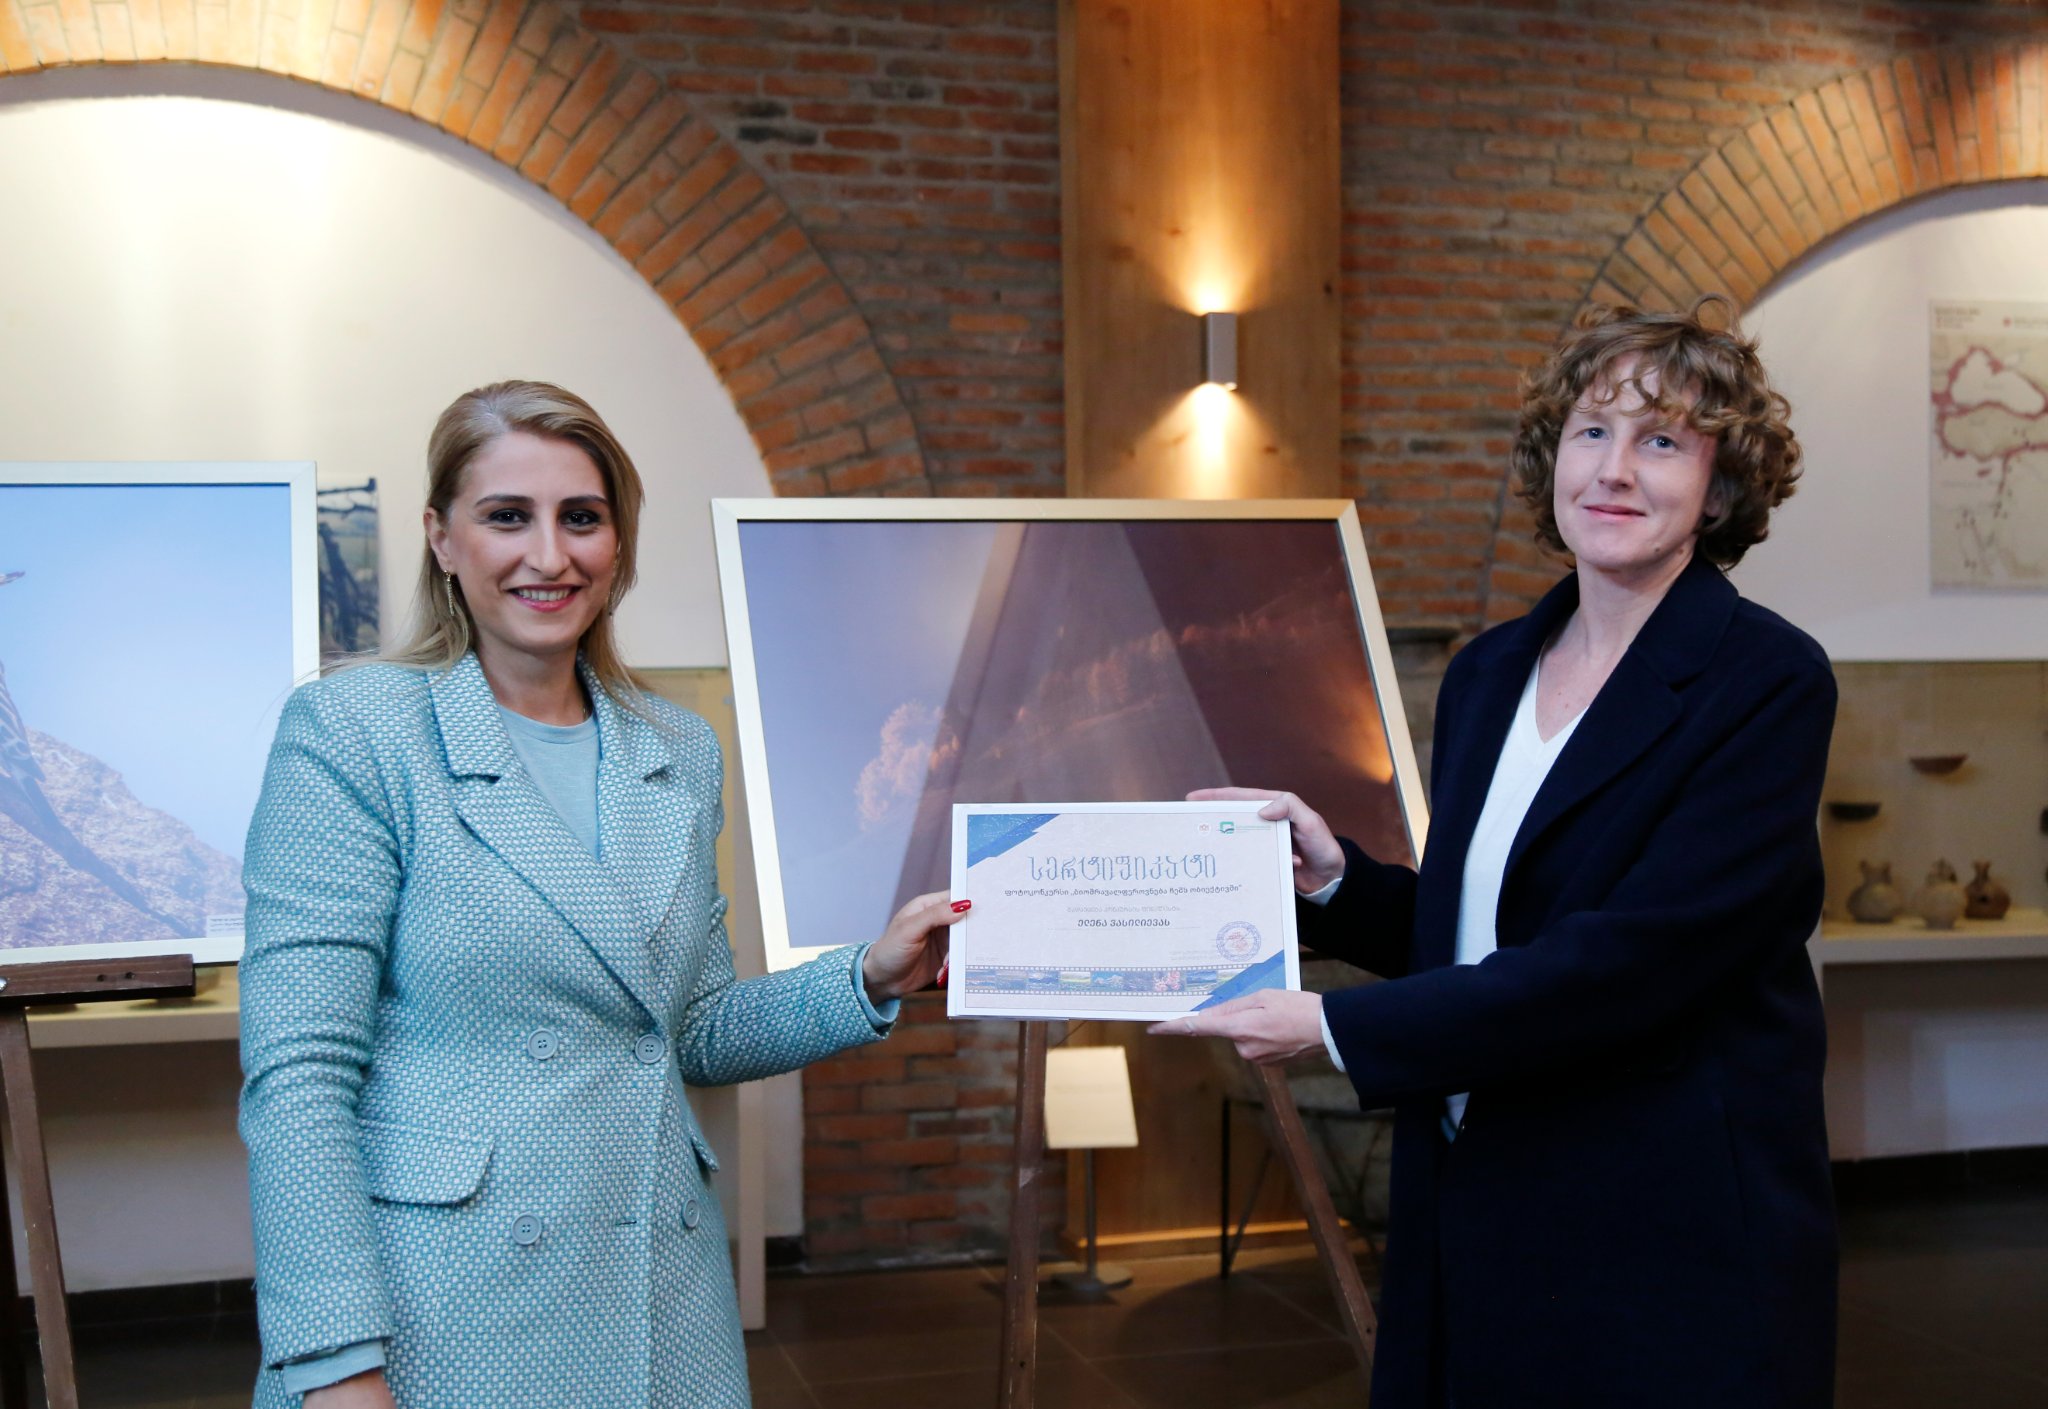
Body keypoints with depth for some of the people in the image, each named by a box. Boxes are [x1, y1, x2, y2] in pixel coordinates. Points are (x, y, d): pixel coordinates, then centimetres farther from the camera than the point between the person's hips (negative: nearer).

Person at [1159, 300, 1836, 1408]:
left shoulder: (1769, 683, -12)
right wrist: (1332, 880, -3)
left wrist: (1339, 1028, -19)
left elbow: (1634, 955, -21)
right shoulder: (1489, 672, 9)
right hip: (1471, 1216, 6)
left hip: (1671, 1235, -6)